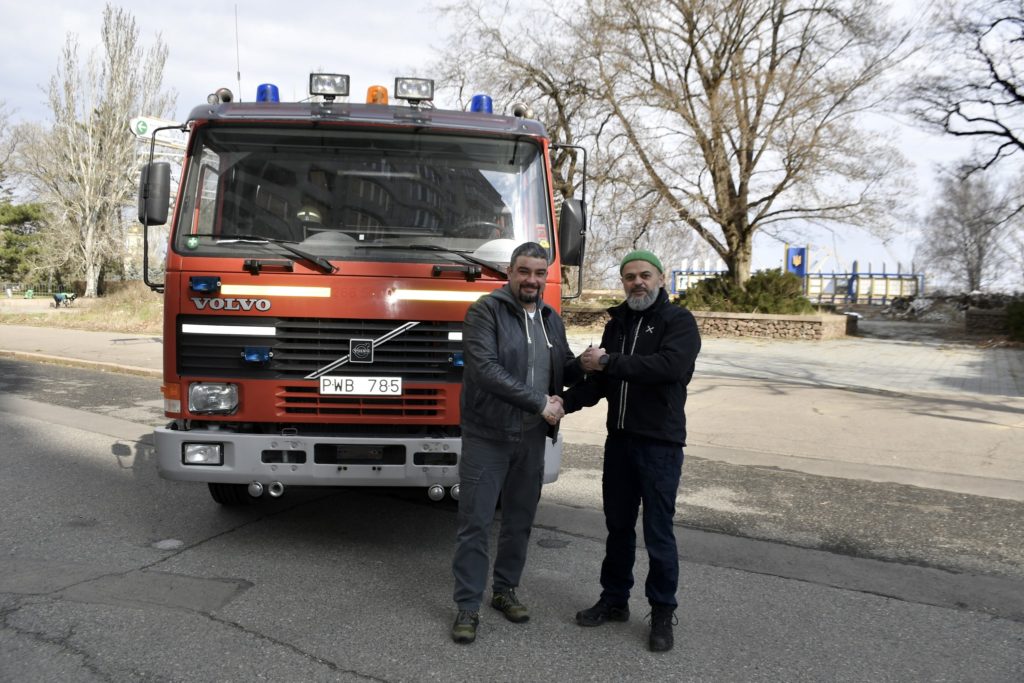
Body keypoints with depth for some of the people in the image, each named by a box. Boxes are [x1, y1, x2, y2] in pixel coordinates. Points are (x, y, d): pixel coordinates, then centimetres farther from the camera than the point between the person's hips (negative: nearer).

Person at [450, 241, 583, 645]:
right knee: (475, 523, 0)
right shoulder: (486, 312, -10)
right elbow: (486, 369, -21)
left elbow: (564, 369, 18)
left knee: (520, 520, 14)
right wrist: (540, 402, -22)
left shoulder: (551, 319, 11)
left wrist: (586, 366, -5)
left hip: (532, 438, 6)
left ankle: (505, 590, 30)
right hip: (487, 436, -6)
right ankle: (468, 607, 10)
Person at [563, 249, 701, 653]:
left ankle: (663, 614, 16)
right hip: (619, 438, 6)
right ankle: (614, 600, 29)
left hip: (660, 443, -6)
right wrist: (565, 403, -6)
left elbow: (668, 365, -25)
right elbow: (598, 381, 11)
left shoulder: (679, 322, -6)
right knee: (618, 525, 14)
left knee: (658, 532, 1)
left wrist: (609, 362, -23)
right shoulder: (617, 324, 13)